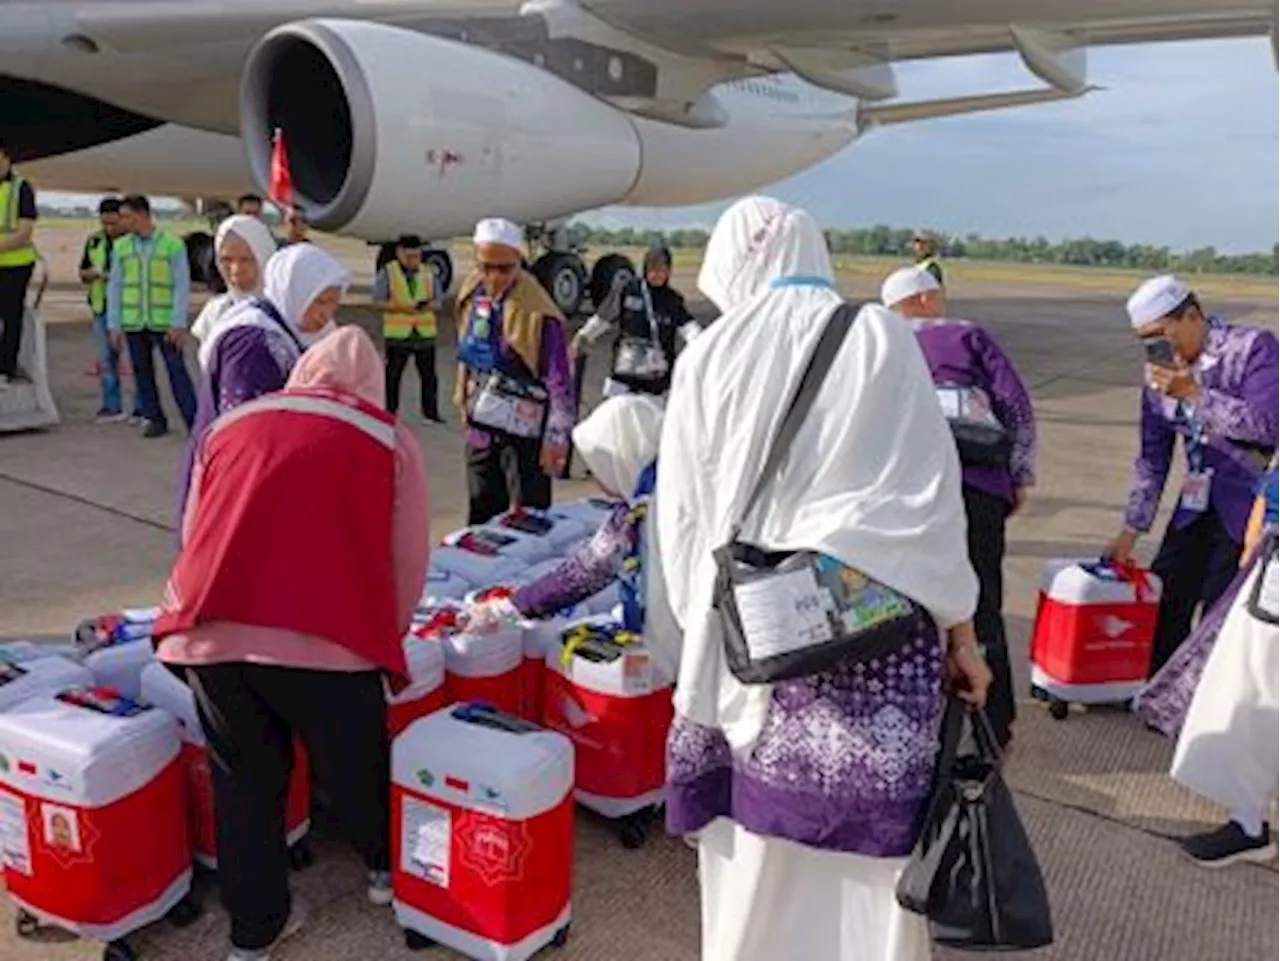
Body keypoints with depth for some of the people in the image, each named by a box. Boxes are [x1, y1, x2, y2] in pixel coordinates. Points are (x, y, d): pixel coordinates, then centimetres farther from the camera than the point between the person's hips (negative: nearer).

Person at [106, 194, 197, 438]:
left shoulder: (173, 244, -2)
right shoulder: (121, 247, 10)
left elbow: (182, 286, -4)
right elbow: (114, 287, 12)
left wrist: (179, 324, -10)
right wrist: (114, 325, 6)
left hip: (165, 323, -4)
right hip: (133, 323, 4)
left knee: (177, 371, -7)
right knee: (142, 372, 7)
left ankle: (194, 422, -4)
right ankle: (156, 420, 18)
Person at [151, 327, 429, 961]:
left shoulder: (229, 424, 22)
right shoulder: (388, 438, 12)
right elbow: (408, 563, 9)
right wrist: (382, 639, 25)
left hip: (209, 632, 3)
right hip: (322, 636, -3)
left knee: (244, 780, 21)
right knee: (354, 766, 20)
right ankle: (387, 868, 45)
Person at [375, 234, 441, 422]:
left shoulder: (428, 273, 10)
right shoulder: (387, 272, 1)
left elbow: (438, 301, 11)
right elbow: (378, 300, -2)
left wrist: (429, 306, -13)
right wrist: (400, 307, -17)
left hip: (425, 332, 2)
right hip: (397, 334, -2)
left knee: (428, 374, 2)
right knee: (393, 374, 4)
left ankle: (431, 412, 10)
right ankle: (391, 411, 14)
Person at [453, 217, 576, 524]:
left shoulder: (537, 312, -22)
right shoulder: (472, 292, 0)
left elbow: (559, 379, -19)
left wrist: (556, 437, -18)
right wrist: (462, 393, 21)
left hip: (524, 429, -6)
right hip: (481, 423, 7)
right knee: (482, 509, 18)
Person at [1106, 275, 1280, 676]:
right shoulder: (1161, 373, 4)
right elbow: (1152, 457, 9)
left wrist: (1194, 393, -24)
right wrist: (1131, 530, 7)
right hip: (1196, 507, 6)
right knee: (1163, 601, 9)